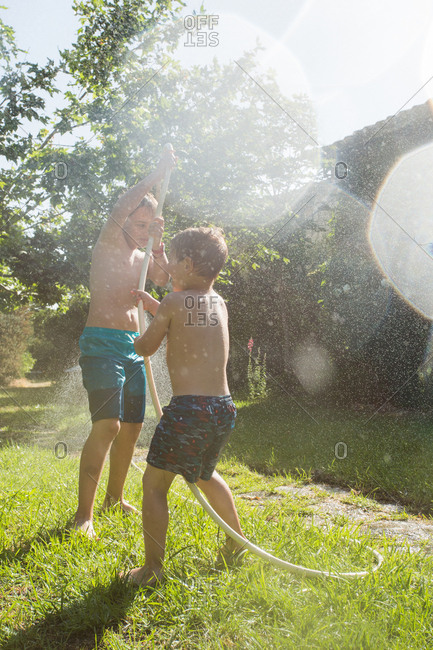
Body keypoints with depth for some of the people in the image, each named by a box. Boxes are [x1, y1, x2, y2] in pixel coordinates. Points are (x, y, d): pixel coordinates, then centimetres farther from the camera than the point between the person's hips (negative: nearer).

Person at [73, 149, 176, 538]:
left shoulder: (140, 256, 18)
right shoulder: (108, 245, -2)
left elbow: (164, 280, 3)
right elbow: (122, 207, -20)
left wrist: (159, 244, -5)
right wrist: (158, 174, -14)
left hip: (132, 348, 8)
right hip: (103, 344, -8)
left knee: (132, 426, 11)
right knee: (108, 426, -19)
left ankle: (115, 498, 27)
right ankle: (84, 514, -14)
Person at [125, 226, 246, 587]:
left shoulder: (174, 302, -7)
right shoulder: (219, 303, 11)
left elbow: (145, 348, 5)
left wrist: (136, 341, 27)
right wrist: (155, 307, 36)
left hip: (188, 409, -7)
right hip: (224, 408, 8)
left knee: (154, 483, 6)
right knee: (204, 474, 29)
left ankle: (153, 570, 9)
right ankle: (237, 541, 41)